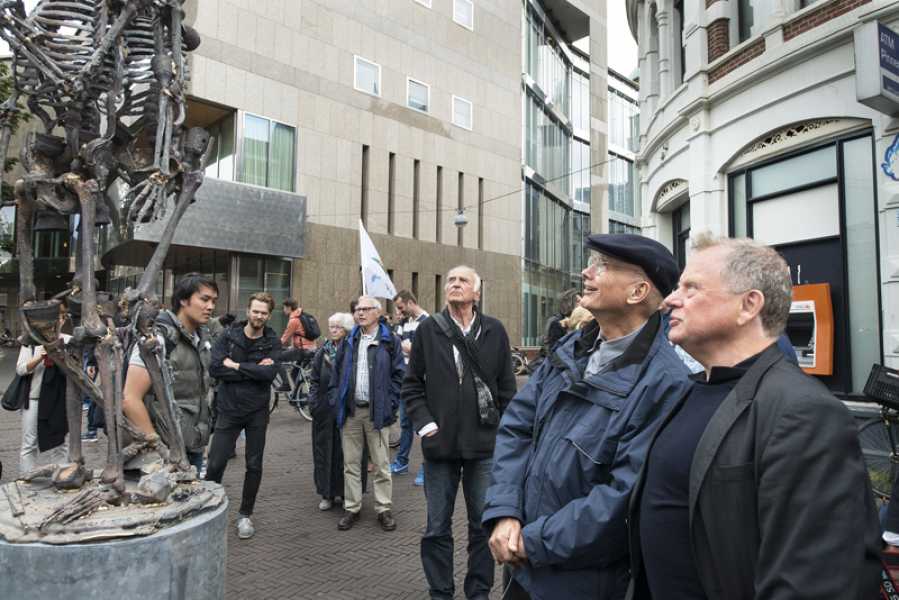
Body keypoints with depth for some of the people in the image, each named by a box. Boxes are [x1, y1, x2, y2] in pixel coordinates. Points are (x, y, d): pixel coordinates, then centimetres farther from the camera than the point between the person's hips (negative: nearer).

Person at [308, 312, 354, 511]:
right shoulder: (323, 351, 8)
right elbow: (314, 379, 10)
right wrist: (313, 403, 0)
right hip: (325, 409, 3)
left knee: (344, 450, 3)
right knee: (324, 449, 7)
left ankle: (344, 491, 17)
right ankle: (327, 494, 17)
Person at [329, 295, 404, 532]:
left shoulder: (390, 341, -1)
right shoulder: (348, 342, 11)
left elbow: (398, 375, -3)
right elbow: (337, 373, 13)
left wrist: (390, 405, -9)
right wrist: (336, 401, 3)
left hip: (377, 412, -3)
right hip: (350, 412, 4)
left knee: (381, 464, 5)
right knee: (351, 463, 11)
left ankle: (384, 509, 17)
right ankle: (352, 508, 23)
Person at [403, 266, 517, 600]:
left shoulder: (495, 331, 1)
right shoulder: (428, 330, -1)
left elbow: (506, 387, 4)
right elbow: (412, 384, 3)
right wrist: (424, 423, -7)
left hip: (485, 445, 0)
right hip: (440, 444, 0)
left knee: (484, 524, 12)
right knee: (437, 527, 11)